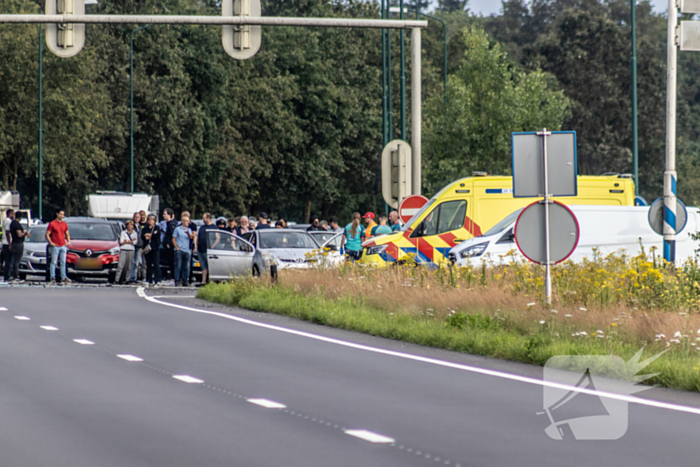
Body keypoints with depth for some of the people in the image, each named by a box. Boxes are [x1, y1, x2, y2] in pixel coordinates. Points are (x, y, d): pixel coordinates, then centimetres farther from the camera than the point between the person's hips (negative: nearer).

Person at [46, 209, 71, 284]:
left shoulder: (64, 225, 12)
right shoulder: (52, 224, -4)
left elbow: (67, 234, 22)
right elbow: (47, 234, -4)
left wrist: (68, 242, 6)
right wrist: (51, 243, -14)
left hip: (63, 246, 5)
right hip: (55, 246, -5)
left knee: (63, 262, 6)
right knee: (54, 262, -2)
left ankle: (63, 278, 10)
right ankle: (52, 278, 2)